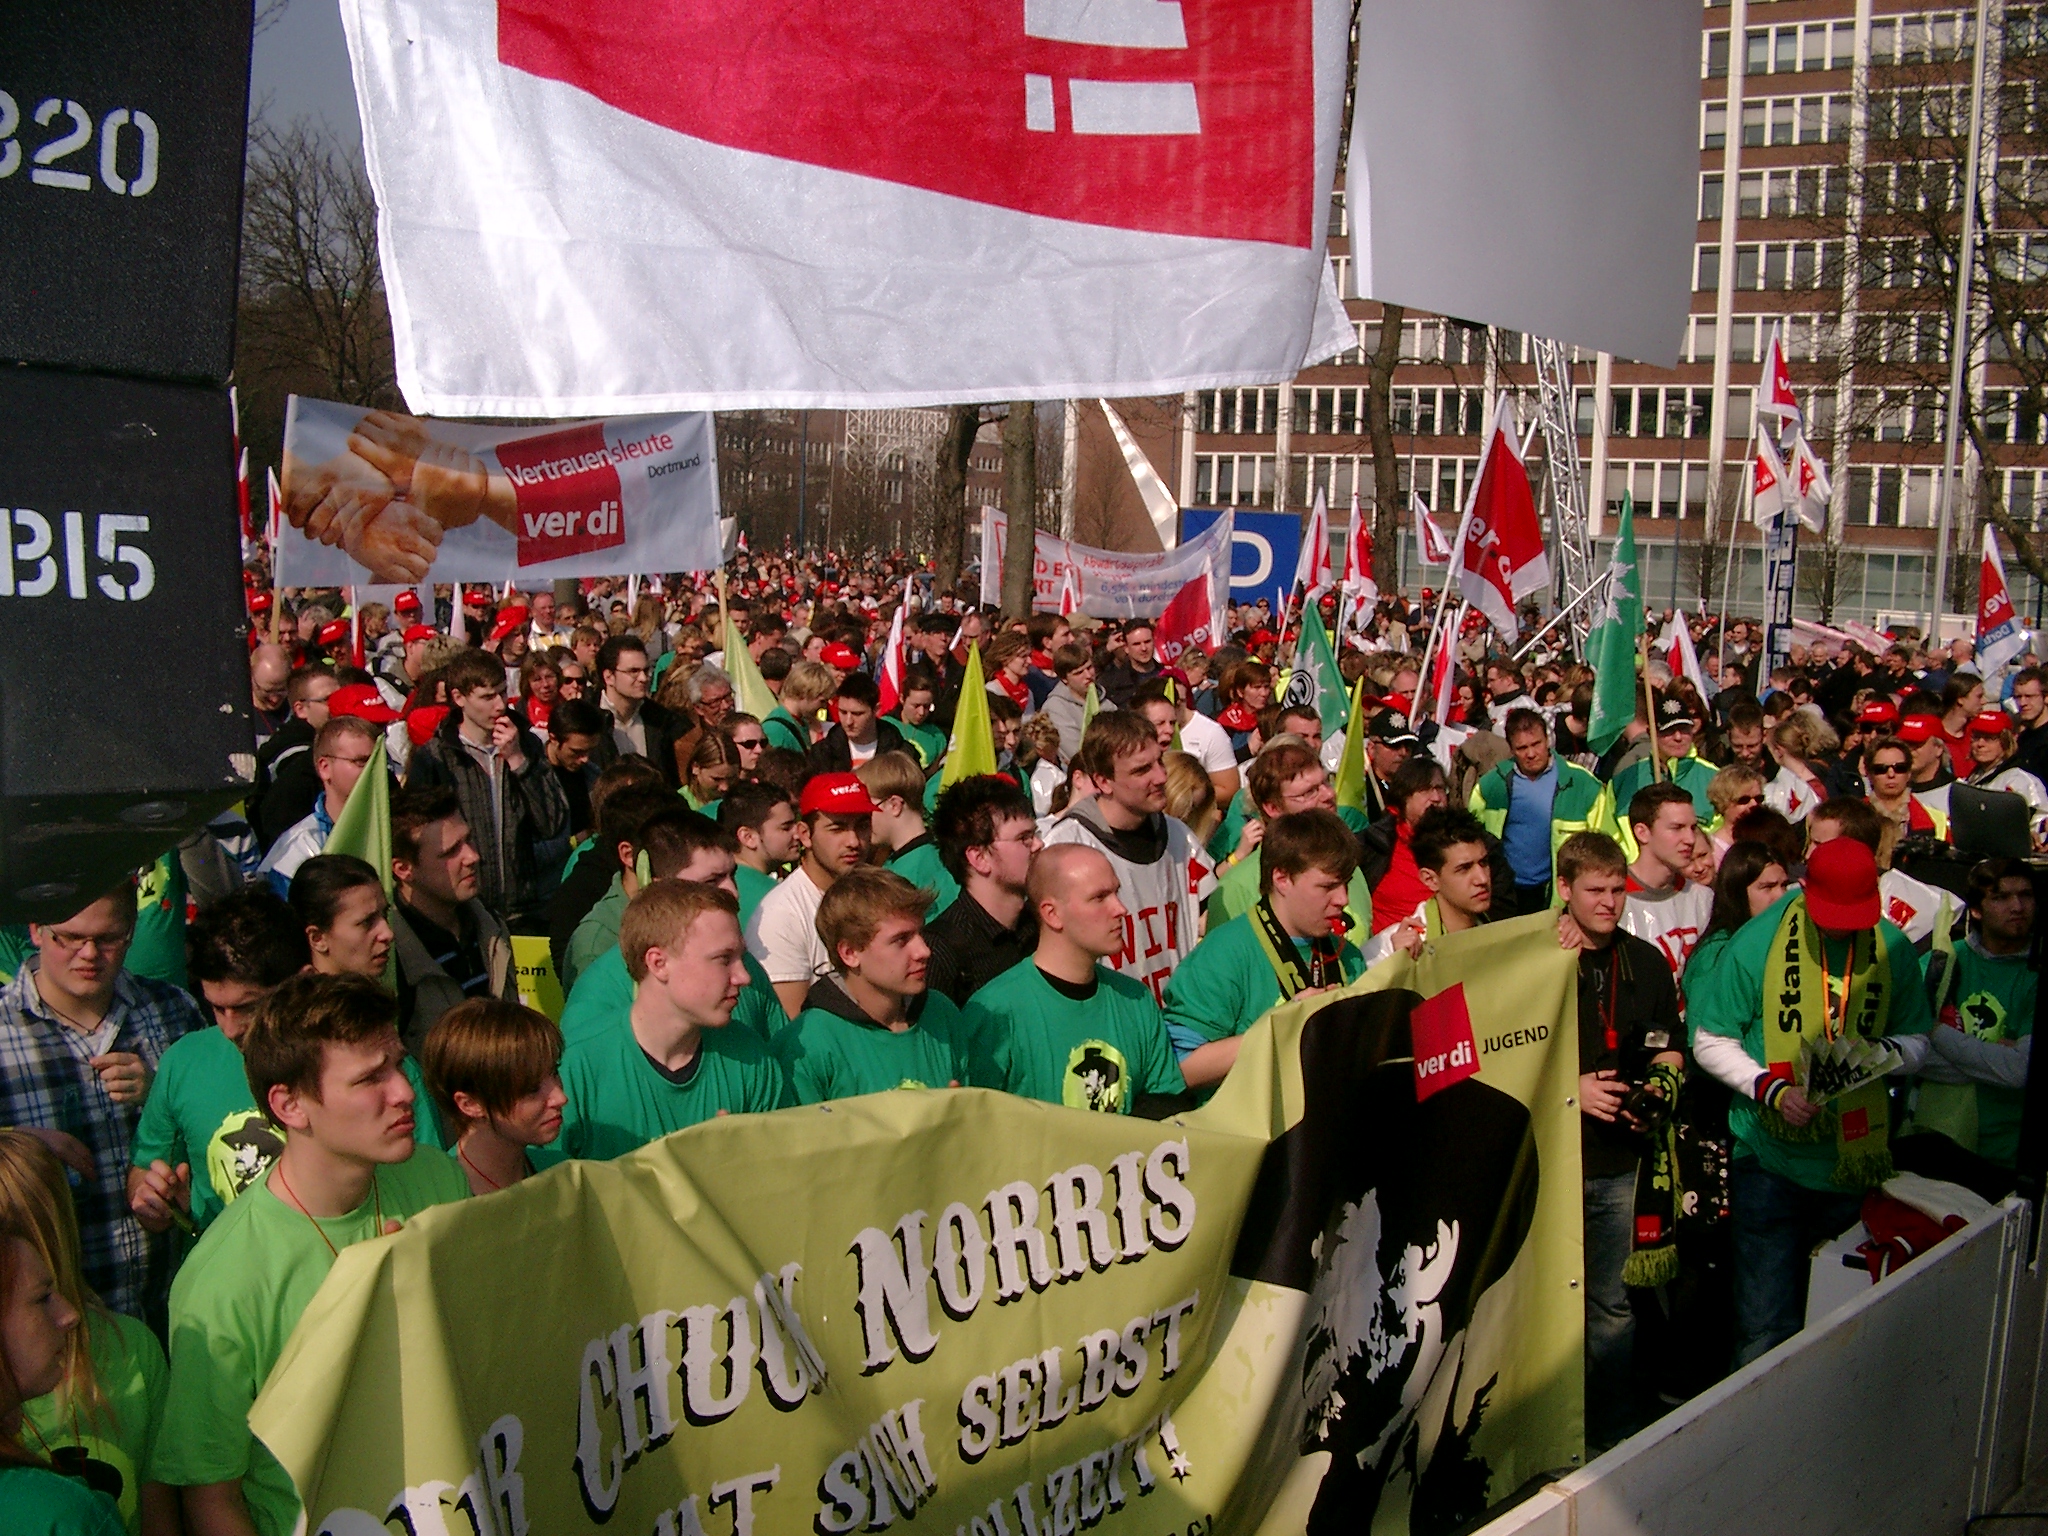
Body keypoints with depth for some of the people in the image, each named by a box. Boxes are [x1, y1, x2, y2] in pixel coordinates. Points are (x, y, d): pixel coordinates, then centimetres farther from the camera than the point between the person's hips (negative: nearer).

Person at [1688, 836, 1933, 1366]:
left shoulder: (1894, 949, 2)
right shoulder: (1758, 942, -7)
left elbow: (1918, 1040, 11)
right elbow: (1710, 1041, -2)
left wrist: (1887, 1052, -12)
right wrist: (1772, 1089, -17)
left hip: (1858, 1158, 3)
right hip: (1771, 1160, -3)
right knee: (1766, 1327, -1)